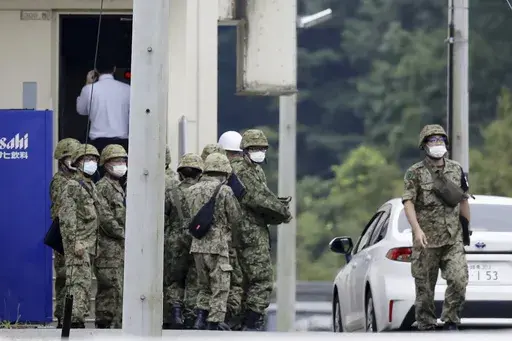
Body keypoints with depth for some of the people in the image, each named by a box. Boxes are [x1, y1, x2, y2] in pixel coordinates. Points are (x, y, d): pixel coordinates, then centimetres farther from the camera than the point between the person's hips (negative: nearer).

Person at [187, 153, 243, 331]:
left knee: (205, 285, 19)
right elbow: (236, 218, -6)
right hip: (217, 245, -6)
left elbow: (192, 215, 10)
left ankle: (200, 319, 10)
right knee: (220, 288, 3)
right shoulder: (225, 191, -10)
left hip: (197, 246, 6)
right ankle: (215, 324, 2)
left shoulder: (192, 191, 7)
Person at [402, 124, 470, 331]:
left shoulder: (457, 170, 10)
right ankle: (426, 327, 13)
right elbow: (408, 202, -12)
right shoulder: (415, 173, -3)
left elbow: (463, 200, 19)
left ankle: (450, 321, 2)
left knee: (459, 279, -13)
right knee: (425, 287, 2)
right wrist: (417, 229, -25)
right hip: (426, 240, -3)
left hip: (453, 238, 3)